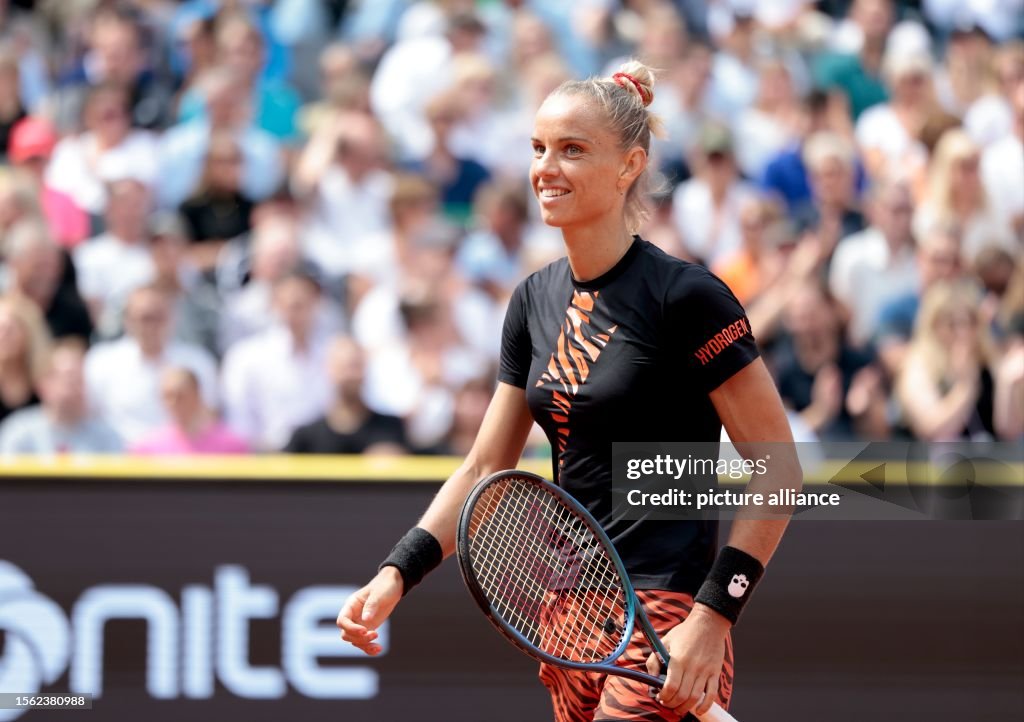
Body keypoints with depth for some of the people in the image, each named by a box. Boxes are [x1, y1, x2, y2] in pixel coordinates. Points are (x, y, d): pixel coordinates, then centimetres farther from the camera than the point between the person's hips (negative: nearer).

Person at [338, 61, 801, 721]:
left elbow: (778, 470, -11)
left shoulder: (685, 295, -11)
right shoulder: (536, 301, 10)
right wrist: (397, 574, 1)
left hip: (664, 617, -7)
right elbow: (485, 470, 14)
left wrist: (713, 616, -17)